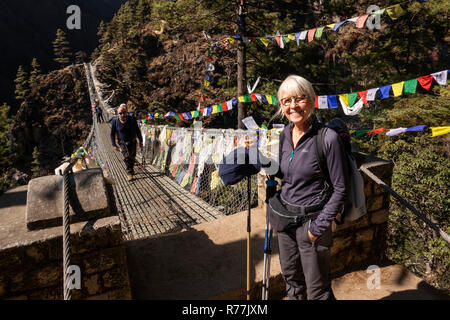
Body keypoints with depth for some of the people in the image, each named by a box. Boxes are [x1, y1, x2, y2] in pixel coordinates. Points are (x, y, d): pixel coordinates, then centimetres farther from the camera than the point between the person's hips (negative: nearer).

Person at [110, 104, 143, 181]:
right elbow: (112, 134, -2)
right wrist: (114, 145, -6)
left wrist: (140, 140, 5)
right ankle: (129, 172, -4)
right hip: (122, 142, -1)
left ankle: (131, 169, 30)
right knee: (127, 156, -18)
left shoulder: (132, 119, -11)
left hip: (132, 142, 1)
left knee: (132, 157, 3)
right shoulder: (115, 121, -13)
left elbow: (137, 130, 1)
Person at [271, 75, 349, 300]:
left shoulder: (328, 138, -18)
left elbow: (340, 188, -13)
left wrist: (319, 226, -14)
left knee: (317, 290, 12)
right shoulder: (285, 134, 1)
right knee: (291, 279, 24)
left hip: (311, 221, -6)